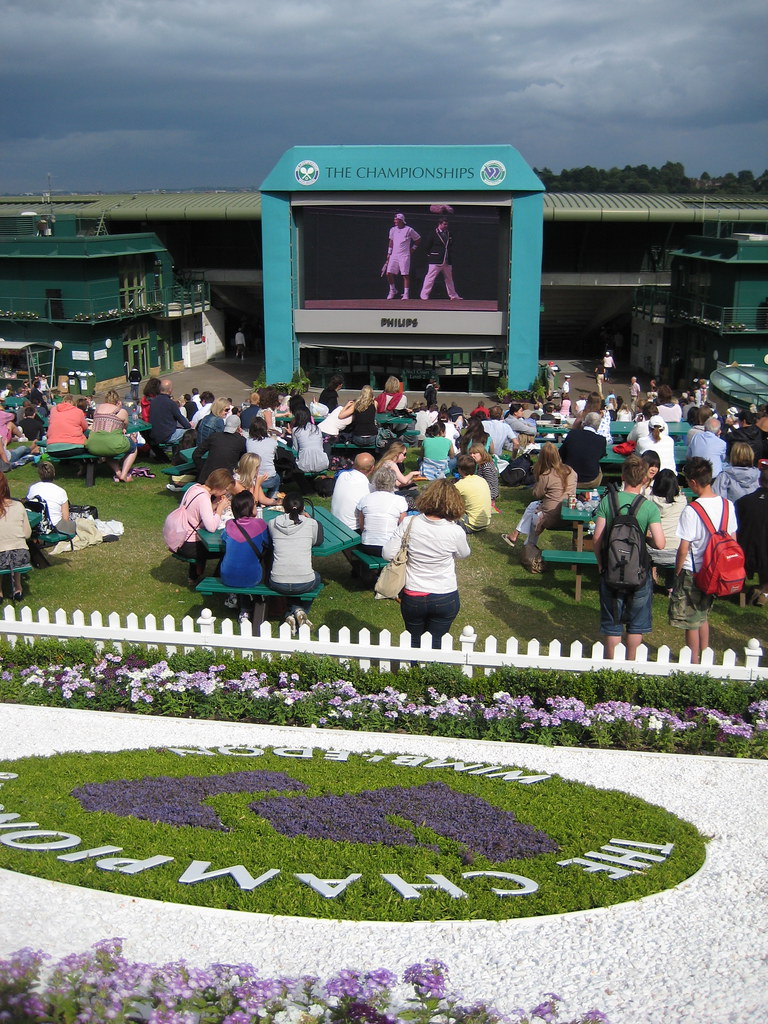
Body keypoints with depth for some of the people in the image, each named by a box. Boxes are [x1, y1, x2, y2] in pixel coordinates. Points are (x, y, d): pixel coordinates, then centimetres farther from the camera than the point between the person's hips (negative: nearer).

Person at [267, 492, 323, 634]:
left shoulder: (272, 523, 1)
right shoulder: (311, 524, -3)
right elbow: (318, 541, 15)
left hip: (278, 584, 1)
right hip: (305, 584, -1)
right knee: (316, 577, 36)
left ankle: (291, 615, 13)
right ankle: (300, 611, 11)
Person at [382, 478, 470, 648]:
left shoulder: (409, 523, -18)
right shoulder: (456, 532, -19)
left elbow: (387, 554, -12)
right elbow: (464, 554, 3)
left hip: (412, 597, 1)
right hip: (445, 599, -1)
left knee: (414, 641, 22)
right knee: (436, 644, 15)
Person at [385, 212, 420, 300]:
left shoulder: (409, 230, -4)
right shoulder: (392, 230, 10)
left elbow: (418, 238, 7)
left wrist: (413, 248, 4)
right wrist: (389, 253, 16)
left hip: (404, 256, -4)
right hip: (394, 255, 4)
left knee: (405, 275, -5)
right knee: (389, 273, -4)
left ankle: (406, 293, 0)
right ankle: (392, 290, 16)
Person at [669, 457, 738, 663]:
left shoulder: (691, 510, -22)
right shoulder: (727, 505, -3)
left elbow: (683, 549, -18)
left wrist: (677, 572, -4)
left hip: (692, 573, -6)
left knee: (691, 621, 8)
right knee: (703, 616, 24)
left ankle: (694, 663, 17)